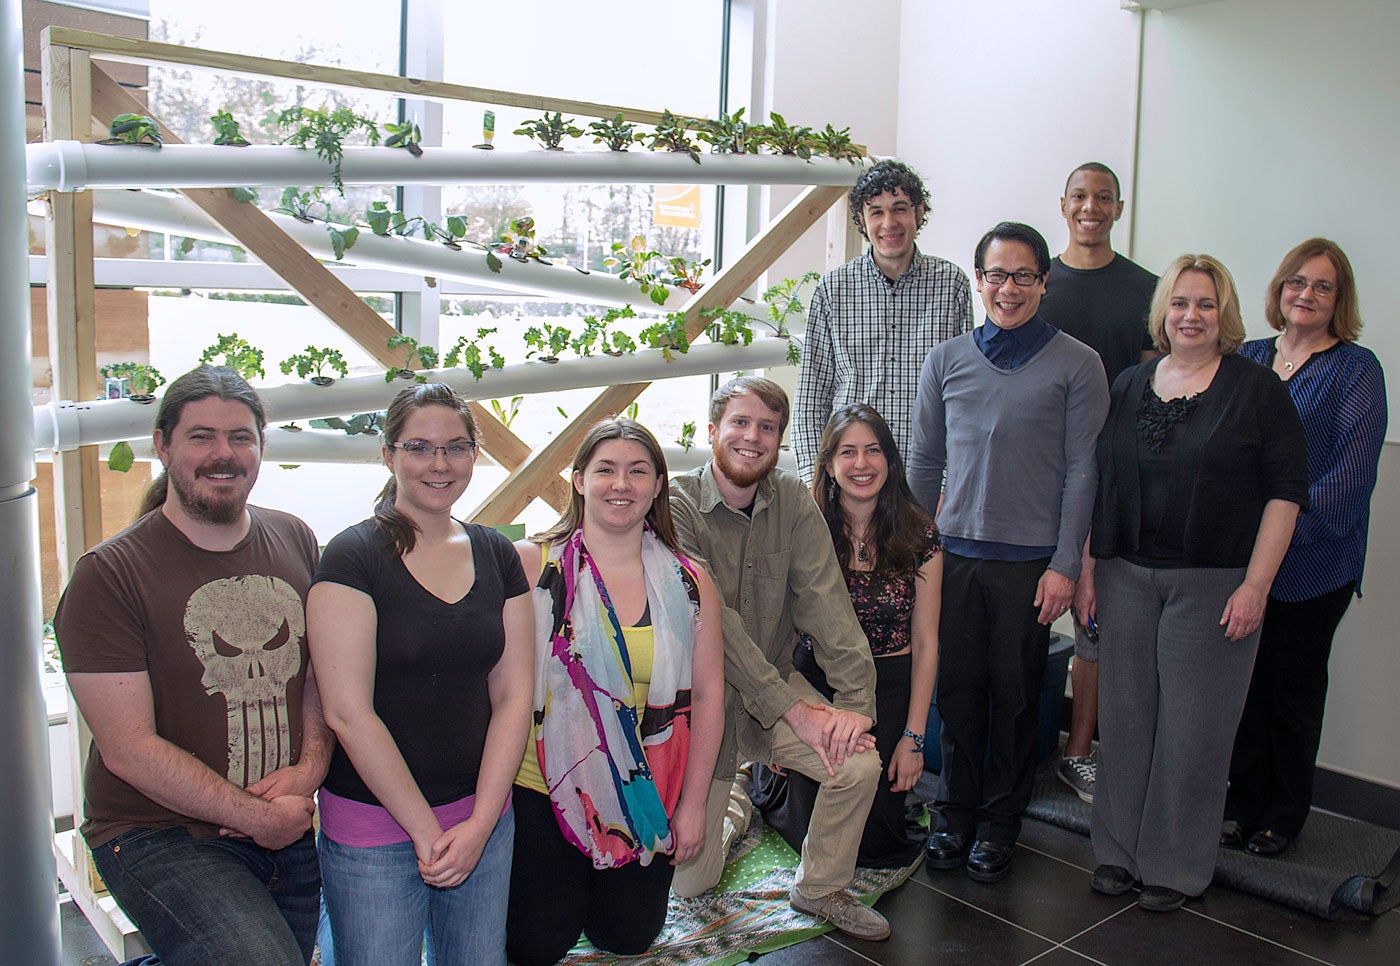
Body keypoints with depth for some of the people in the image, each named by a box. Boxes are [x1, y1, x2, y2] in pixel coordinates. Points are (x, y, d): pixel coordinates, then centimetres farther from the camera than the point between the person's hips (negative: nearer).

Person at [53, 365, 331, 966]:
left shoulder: (295, 543, 5)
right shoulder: (108, 575, -10)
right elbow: (129, 749, -13)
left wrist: (310, 767, -5)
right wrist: (260, 818, -13)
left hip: (288, 835, 6)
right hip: (160, 839, -5)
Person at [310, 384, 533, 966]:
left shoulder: (497, 557, 5)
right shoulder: (353, 557, -10)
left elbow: (512, 695, 3)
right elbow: (348, 711, -15)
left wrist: (479, 823, -6)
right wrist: (426, 829, -12)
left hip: (483, 815, 5)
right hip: (372, 826, -4)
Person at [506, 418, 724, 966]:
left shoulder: (689, 583, -2)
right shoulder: (530, 565, -11)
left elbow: (707, 695, 1)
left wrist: (693, 803, 0)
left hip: (648, 802, 3)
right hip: (544, 794, -2)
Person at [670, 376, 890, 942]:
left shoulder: (792, 501, -4)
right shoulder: (677, 506, -18)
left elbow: (825, 601, -13)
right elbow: (713, 624, -24)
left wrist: (856, 698, -24)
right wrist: (793, 709, -27)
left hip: (776, 682, 3)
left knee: (859, 762, -22)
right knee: (692, 883, 2)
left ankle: (820, 889, 7)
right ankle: (731, 809, 38)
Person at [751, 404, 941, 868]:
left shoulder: (918, 535, -7)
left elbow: (925, 643, -3)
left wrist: (914, 737, -6)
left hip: (889, 688, 1)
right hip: (814, 682, -1)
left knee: (871, 841, -1)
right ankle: (767, 777, 34)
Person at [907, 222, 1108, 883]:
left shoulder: (1076, 365, -1)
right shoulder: (946, 361, 8)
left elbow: (1082, 472, -3)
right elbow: (924, 463, 13)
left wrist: (1065, 565, -7)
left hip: (1030, 559, -2)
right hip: (955, 553, 3)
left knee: (1015, 694, 8)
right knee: (957, 687, 8)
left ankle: (999, 823, 24)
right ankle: (956, 813, 25)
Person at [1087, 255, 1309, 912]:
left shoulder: (1256, 389, -2)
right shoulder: (1129, 387, 10)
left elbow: (1285, 490, -5)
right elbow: (1098, 485, 13)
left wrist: (1255, 585, -12)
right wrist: (1088, 568, 8)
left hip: (1213, 583, -3)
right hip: (1127, 578, 4)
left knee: (1193, 725, 3)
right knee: (1125, 714, 8)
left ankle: (1176, 865, 18)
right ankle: (1119, 849, 23)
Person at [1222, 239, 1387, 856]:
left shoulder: (1356, 369, -4)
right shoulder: (1247, 358, 10)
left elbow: (1352, 472, -12)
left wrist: (1286, 526, -21)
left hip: (1314, 562, -3)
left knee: (1296, 683, 8)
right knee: (1247, 679, 10)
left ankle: (1284, 814, 24)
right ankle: (1244, 802, 25)